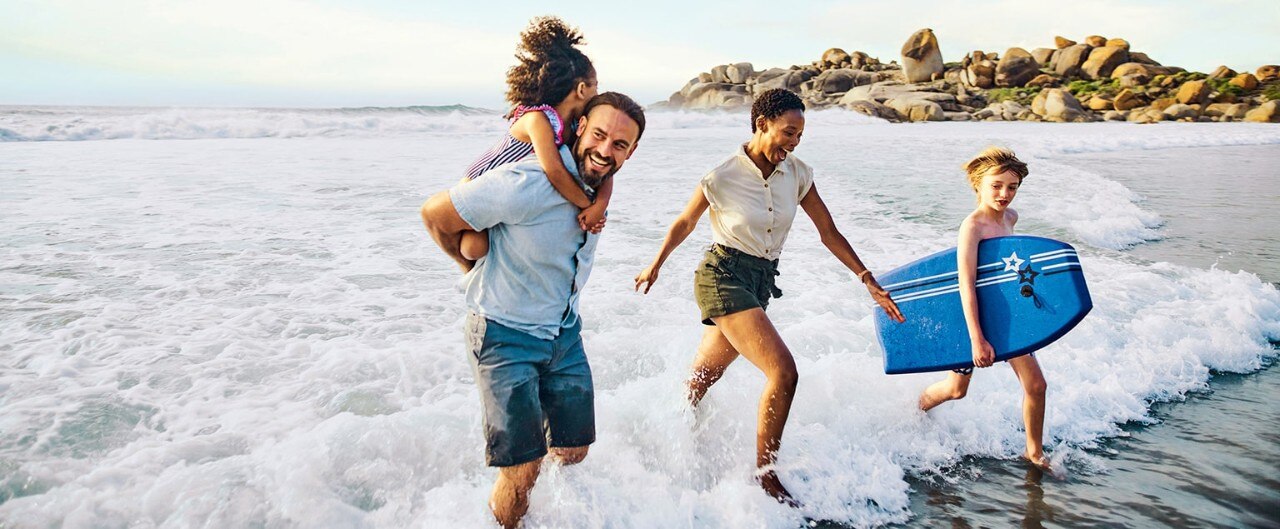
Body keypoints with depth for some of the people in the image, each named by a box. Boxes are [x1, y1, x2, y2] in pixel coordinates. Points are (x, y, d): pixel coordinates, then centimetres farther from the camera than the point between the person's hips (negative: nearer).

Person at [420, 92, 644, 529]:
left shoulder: (599, 182, -3)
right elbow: (435, 214, -17)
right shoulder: (526, 184, -28)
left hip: (564, 333, 7)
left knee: (574, 454, 14)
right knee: (522, 473, -6)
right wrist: (477, 271, -2)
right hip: (506, 335, -7)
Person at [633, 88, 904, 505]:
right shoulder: (723, 176, -13)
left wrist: (869, 281, 0)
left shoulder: (796, 174, 1)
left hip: (761, 281, 6)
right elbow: (684, 224, 2)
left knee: (702, 377, 16)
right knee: (783, 371, -18)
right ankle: (765, 477, -3)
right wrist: (655, 266, 15)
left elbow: (829, 232, 5)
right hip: (723, 276, -6)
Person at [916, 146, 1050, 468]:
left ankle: (1035, 453, 23)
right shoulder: (973, 226, -23)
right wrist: (977, 339, -32)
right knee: (957, 389, 10)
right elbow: (966, 284, -28)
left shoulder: (1010, 217, 0)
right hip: (973, 317, -6)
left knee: (1036, 385, 4)